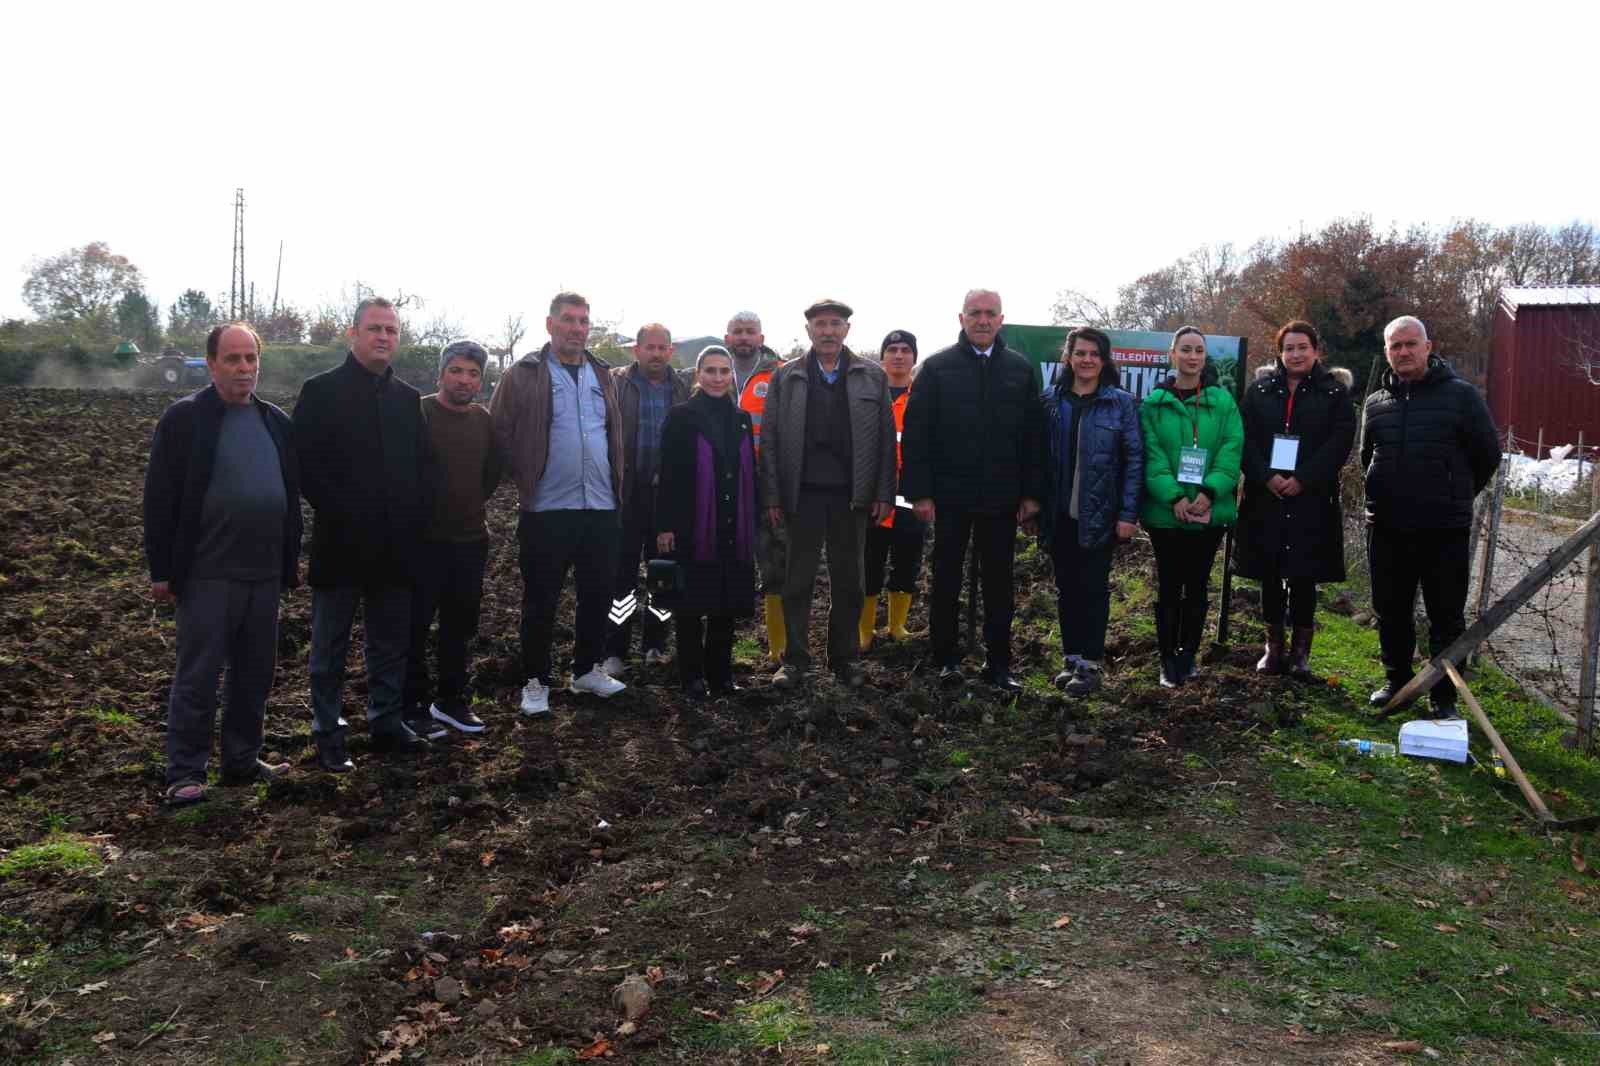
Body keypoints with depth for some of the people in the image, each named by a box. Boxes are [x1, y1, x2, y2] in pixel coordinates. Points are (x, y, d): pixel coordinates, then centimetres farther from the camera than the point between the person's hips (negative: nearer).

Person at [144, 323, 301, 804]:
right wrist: (161, 570, -8)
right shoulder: (185, 418, -5)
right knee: (197, 676, 0)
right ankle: (185, 773, 10)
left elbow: (292, 494, 16)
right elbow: (161, 498, -6)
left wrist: (290, 561, 13)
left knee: (256, 673, 12)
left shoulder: (276, 422, 11)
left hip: (264, 573, 5)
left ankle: (242, 760, 25)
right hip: (207, 574, -5)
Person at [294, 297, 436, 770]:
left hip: (395, 545, 5)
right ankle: (327, 732, 17)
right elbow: (307, 463, -9)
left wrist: (417, 515, -1)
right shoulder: (322, 391, -3)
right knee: (330, 646, 7)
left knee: (392, 643, 12)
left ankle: (386, 721, 25)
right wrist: (340, 513, -15)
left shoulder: (408, 398, 12)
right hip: (341, 544, -4)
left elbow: (424, 464, 13)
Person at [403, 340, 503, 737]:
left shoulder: (483, 420, 7)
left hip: (471, 539, 5)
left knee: (459, 624, 14)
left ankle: (451, 700, 26)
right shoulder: (419, 412, -9)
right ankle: (415, 704, 13)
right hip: (424, 538, -5)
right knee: (416, 624, 1)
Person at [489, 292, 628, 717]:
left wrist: (617, 484, 13)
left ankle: (588, 669, 29)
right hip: (547, 508, -5)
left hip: (601, 506, 5)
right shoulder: (524, 375, -3)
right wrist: (527, 477, -3)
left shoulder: (603, 376, 13)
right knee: (541, 601, 4)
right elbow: (500, 431, -3)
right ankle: (536, 681, 16)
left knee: (596, 595, 13)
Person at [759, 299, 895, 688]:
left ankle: (845, 657, 21)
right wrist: (773, 496, -3)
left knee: (848, 581, 9)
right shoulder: (785, 377, 6)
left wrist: (884, 494, -2)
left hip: (851, 495, 1)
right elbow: (769, 440, 3)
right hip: (802, 495, 0)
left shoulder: (872, 376, 7)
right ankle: (795, 660, 14)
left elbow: (885, 437, 4)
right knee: (798, 581, 5)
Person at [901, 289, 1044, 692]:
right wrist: (919, 492, -9)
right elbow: (915, 432, -3)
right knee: (946, 580, 7)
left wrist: (1031, 492, 1)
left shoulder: (1021, 370, 7)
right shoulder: (937, 367, 0)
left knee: (999, 582, 7)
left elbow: (1033, 435, 7)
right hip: (950, 496, -2)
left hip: (1002, 497, 2)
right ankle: (947, 658, 17)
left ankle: (998, 662, 16)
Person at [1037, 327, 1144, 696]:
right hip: (1059, 514, 3)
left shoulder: (1122, 403, -1)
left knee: (1093, 589, 2)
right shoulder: (1051, 401, 6)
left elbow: (1134, 459, -4)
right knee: (1066, 588, 10)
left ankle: (1091, 663, 11)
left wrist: (1128, 513, -10)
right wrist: (1036, 504, 0)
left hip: (1098, 514, -3)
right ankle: (1071, 657, 22)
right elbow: (1040, 455, 6)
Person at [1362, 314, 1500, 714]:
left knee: (1446, 617, 5)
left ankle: (1445, 696, 15)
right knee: (1391, 613, 13)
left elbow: (1488, 455, 4)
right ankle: (1397, 679, 29)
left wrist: (1457, 496, 10)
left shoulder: (1460, 395, -4)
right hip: (1387, 530, 4)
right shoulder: (1376, 401, 8)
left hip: (1444, 531, -4)